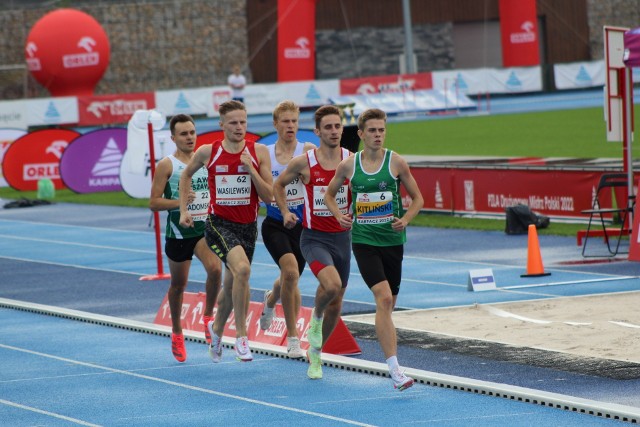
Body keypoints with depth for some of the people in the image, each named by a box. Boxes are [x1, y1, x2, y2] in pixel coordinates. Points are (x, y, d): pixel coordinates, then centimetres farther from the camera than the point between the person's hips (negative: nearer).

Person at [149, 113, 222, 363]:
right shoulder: (167, 165, -5)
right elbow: (153, 203, -9)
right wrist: (180, 202, -21)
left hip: (205, 228, 2)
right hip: (179, 232, -2)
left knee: (215, 269, -23)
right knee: (178, 284, 10)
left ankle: (208, 317, -1)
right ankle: (176, 333, 30)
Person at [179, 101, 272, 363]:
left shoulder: (258, 152, -2)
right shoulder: (208, 152, -3)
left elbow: (268, 196, -5)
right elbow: (186, 175, 17)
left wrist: (251, 169, -16)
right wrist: (183, 210, 12)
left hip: (247, 225, 3)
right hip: (219, 223, -3)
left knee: (232, 284, 16)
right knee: (242, 268, -29)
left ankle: (217, 328, 46)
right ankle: (241, 334, -19)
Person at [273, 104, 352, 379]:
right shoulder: (303, 162, -8)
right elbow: (278, 184, 10)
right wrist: (285, 212, -2)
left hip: (342, 237, 3)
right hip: (314, 238, -3)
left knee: (335, 305, 10)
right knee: (332, 284, -30)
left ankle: (315, 354, 32)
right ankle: (316, 318, 3)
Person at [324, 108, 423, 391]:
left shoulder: (396, 162, 0)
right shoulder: (348, 165, 1)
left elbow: (417, 199, 7)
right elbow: (329, 194, 18)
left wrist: (405, 219, -11)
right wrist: (339, 215, -1)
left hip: (392, 240, 2)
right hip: (363, 239, -2)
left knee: (389, 303, 8)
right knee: (383, 297, -18)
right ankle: (395, 371, -23)